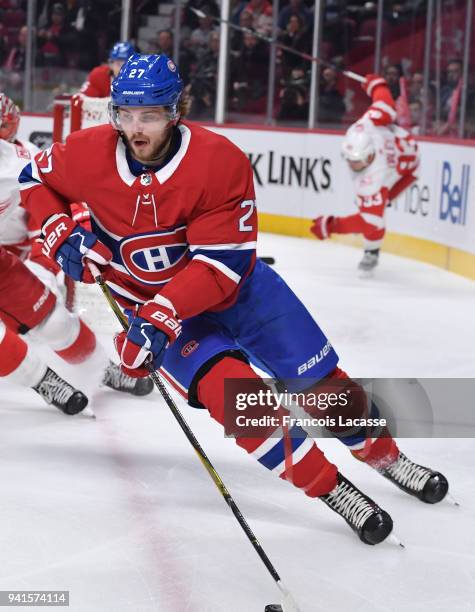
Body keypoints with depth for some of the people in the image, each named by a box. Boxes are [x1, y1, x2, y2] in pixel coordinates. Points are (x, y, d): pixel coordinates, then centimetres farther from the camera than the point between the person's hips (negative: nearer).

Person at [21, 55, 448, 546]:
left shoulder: (221, 162, -27)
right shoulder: (89, 155, -18)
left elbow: (221, 265, -28)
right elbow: (36, 178, 4)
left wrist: (159, 317, -37)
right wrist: (62, 237, -12)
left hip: (237, 285, 0)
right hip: (154, 303, 0)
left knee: (319, 379, 2)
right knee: (232, 390, -23)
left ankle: (385, 456, 28)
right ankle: (331, 489, -13)